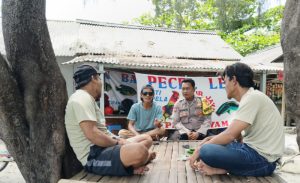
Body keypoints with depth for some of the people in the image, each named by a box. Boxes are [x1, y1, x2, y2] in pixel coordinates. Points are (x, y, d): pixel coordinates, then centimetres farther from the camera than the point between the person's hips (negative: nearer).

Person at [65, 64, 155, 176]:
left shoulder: (87, 99, 20)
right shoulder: (82, 98, -14)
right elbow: (92, 134, -26)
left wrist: (119, 141, 0)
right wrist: (118, 143, -12)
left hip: (103, 147, 11)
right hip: (94, 157, -11)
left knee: (146, 139, 17)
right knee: (139, 151, -33)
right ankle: (131, 165, 0)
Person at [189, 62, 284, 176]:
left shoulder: (252, 98, -17)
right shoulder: (251, 98, 14)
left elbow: (230, 134, -21)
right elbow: (237, 135, 16)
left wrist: (200, 149, -10)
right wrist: (213, 140, 5)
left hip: (261, 158, -10)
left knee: (206, 151, -27)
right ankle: (221, 168, -6)